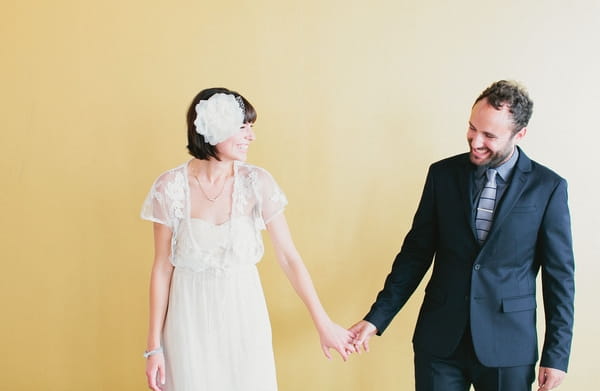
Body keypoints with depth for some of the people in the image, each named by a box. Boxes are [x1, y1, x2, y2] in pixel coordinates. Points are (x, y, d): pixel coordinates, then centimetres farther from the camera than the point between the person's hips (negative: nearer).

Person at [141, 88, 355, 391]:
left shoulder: (257, 183, -8)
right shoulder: (171, 187, -9)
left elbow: (289, 258, -4)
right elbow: (162, 268, -3)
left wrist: (323, 324, -3)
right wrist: (154, 345, -2)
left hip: (244, 317, 1)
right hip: (191, 320, -1)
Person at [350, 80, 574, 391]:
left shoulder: (548, 187, -4)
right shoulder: (443, 174, 2)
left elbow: (559, 273, -1)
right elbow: (415, 252, 6)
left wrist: (557, 354, -2)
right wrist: (377, 317, 0)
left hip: (508, 344, -1)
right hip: (439, 338, 2)